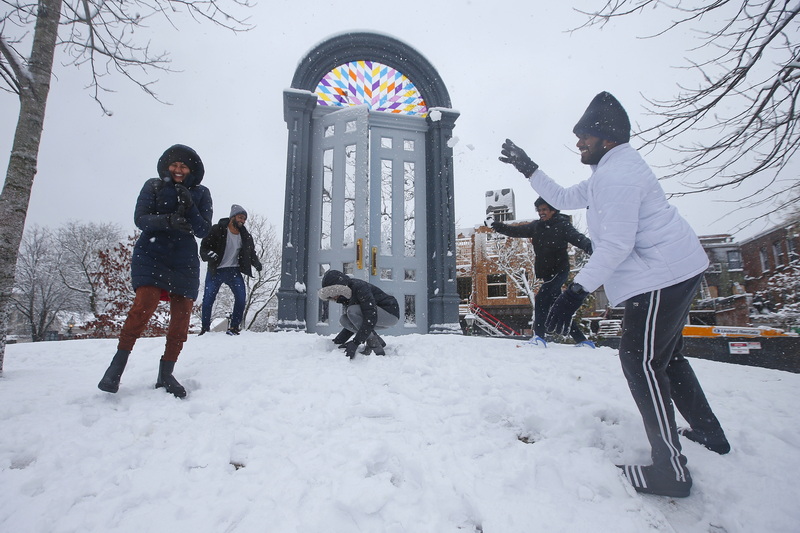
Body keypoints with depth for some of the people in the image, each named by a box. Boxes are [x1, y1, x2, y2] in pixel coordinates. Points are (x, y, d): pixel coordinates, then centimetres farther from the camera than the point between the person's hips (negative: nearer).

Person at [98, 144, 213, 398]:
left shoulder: (201, 194, 9)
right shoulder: (153, 186, 6)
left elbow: (204, 230, 2)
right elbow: (140, 219, -4)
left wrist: (189, 208, -15)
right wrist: (168, 220, -22)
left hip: (185, 261, 2)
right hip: (151, 255, -2)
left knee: (181, 317, -3)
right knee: (144, 304, -22)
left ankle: (165, 375, 7)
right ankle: (117, 364, -10)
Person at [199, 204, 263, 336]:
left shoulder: (246, 236, 3)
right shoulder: (217, 230, -9)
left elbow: (251, 252, 14)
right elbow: (204, 247, -8)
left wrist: (256, 263, -6)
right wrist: (210, 254, -30)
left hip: (233, 271, 2)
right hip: (215, 270, -2)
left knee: (241, 297, -13)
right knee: (208, 299, -4)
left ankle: (234, 327, 1)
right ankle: (205, 329, 16)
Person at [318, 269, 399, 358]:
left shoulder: (360, 287, -25)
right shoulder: (346, 298, 3)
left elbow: (370, 319, -31)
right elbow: (351, 324, 9)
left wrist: (355, 343, -32)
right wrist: (337, 341, -3)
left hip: (391, 314, -9)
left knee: (352, 311, -26)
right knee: (343, 320, -7)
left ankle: (374, 345, -19)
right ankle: (378, 341, -1)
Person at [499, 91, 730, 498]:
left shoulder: (616, 174, -17)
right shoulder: (609, 173, 18)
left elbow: (616, 244, -25)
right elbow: (563, 198, 24)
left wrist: (576, 292, -29)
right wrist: (527, 168, 20)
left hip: (662, 276, -12)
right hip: (672, 274, 12)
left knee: (642, 361, -9)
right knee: (667, 355, 21)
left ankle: (671, 469, 0)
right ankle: (708, 432, 35)